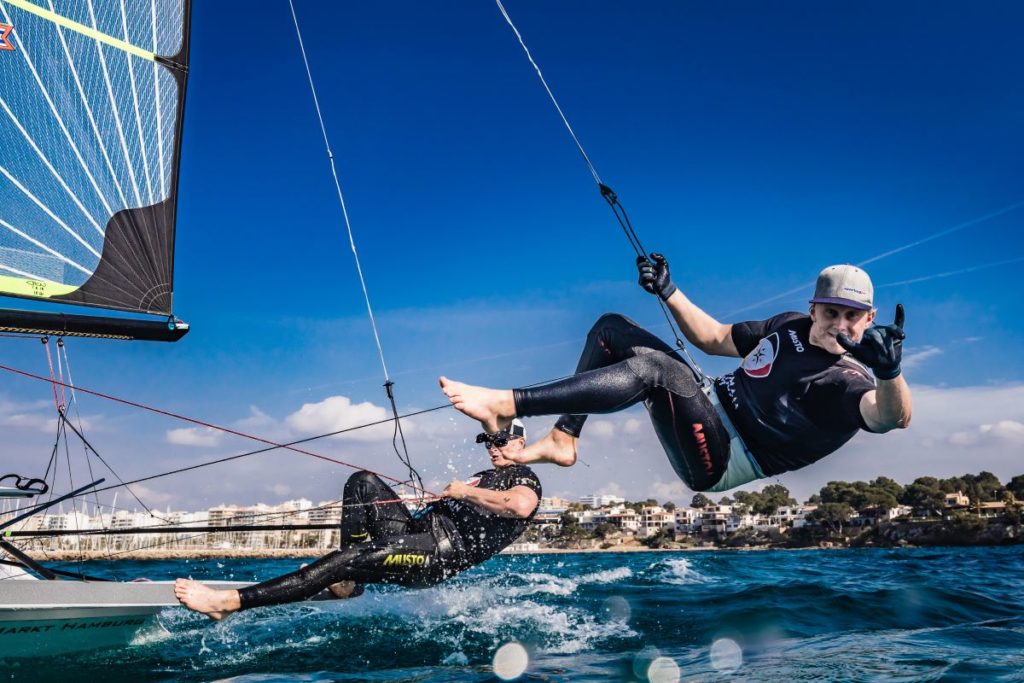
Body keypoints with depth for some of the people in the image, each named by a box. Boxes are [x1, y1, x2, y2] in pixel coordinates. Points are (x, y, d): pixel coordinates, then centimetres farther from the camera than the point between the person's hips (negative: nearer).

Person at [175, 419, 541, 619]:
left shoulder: (525, 479, 2)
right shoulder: (486, 476, 32)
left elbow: (521, 506, -23)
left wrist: (465, 493, -14)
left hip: (446, 548, -10)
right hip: (423, 528, 10)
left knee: (346, 560, -26)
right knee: (363, 481, -2)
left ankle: (232, 602, -29)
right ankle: (348, 582, -10)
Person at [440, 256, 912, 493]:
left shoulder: (846, 381, -16)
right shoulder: (790, 326, 7)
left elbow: (892, 417, -37)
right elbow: (714, 339, 17)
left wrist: (890, 372, -58)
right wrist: (668, 292, 8)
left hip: (720, 463, -8)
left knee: (655, 367, -35)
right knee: (611, 328, 10)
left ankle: (506, 405, -33)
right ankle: (562, 440, 2)